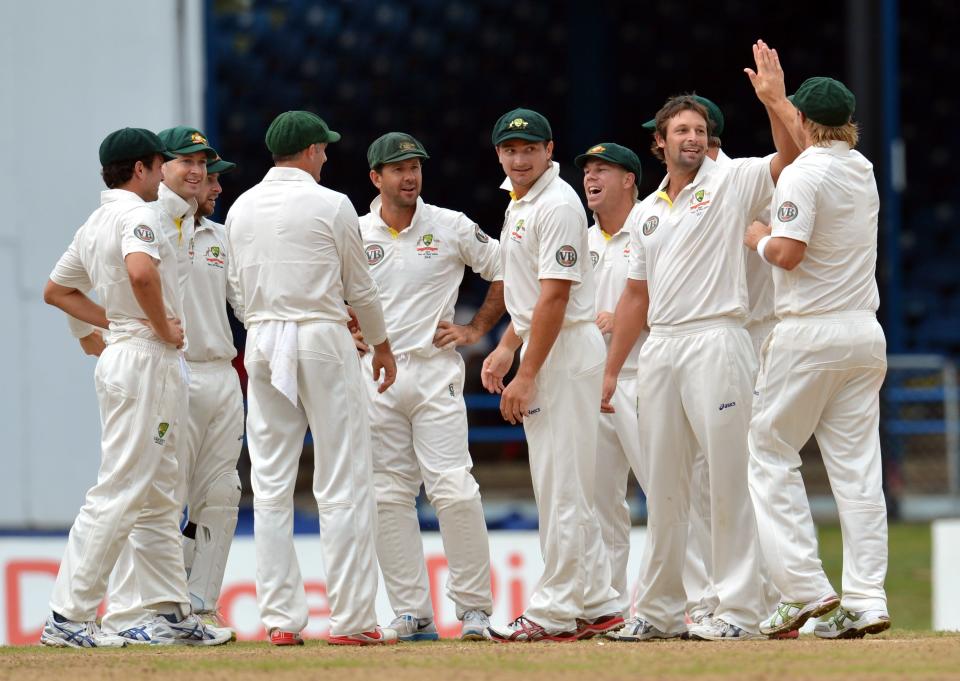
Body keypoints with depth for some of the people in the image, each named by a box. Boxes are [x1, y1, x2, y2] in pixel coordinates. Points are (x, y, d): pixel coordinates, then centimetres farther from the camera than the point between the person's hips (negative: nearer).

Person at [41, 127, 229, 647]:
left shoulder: (94, 224, 16)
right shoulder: (136, 215, -13)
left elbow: (56, 290, 24)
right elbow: (140, 271, -33)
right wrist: (161, 326, -18)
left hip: (120, 351, 10)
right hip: (146, 360, -10)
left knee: (157, 497, 13)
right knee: (119, 492, -11)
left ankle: (172, 613, 15)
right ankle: (68, 617, -14)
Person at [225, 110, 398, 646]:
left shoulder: (241, 209, 8)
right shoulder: (331, 205, -6)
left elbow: (240, 286, 14)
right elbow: (360, 286, 1)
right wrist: (383, 345, 15)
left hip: (263, 341, 5)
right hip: (323, 340, -5)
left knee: (271, 486, 6)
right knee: (344, 482, -2)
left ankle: (281, 619, 3)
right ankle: (352, 619, -6)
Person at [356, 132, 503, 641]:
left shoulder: (452, 228, 3)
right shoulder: (353, 235, 7)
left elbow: (504, 271, 11)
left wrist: (475, 330, 5)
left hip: (435, 373, -2)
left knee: (454, 490, -12)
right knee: (389, 497, 0)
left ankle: (475, 607, -4)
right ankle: (412, 612, 4)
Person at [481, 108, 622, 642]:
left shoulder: (557, 204, -16)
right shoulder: (520, 204, 16)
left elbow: (554, 296, -20)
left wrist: (527, 377, -21)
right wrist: (507, 348, 16)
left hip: (567, 352, -11)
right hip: (544, 350, 11)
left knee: (561, 487, -8)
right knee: (564, 488, 12)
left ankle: (556, 612, -6)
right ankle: (598, 605, 16)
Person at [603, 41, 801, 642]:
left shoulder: (731, 183, 2)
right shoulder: (647, 213, 19)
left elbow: (791, 158, -15)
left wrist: (774, 101, -30)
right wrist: (612, 370, 18)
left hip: (716, 340, -6)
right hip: (659, 350, 6)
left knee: (728, 480, -8)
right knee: (664, 486, 10)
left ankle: (740, 609, -7)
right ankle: (660, 611, 16)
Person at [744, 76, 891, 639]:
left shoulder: (802, 174, -12)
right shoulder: (863, 170, 12)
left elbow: (788, 253, -20)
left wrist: (758, 237, 1)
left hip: (810, 334, -7)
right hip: (865, 333, 7)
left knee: (771, 454, 3)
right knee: (857, 463, 4)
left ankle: (806, 587, -7)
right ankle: (867, 599, -2)